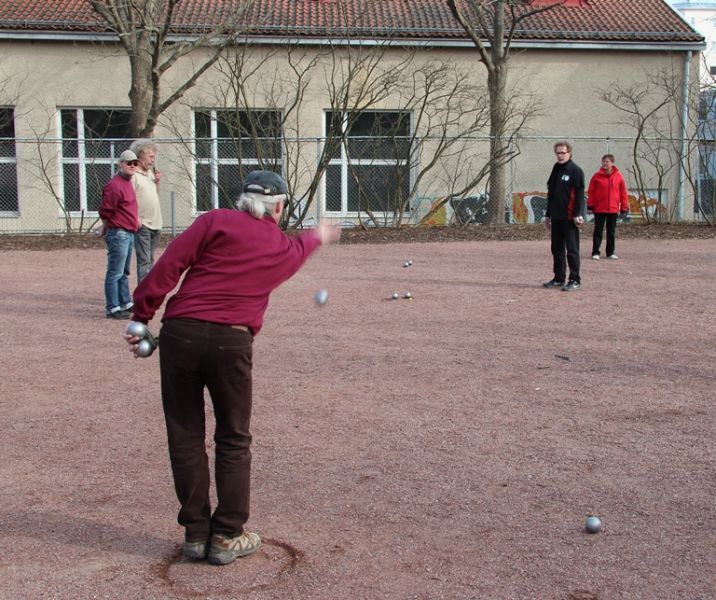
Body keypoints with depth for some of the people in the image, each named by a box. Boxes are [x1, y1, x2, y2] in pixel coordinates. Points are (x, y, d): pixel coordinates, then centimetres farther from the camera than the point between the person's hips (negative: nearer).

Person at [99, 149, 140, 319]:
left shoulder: (127, 182, 15)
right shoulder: (115, 185, -17)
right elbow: (105, 211, -16)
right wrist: (106, 227, -3)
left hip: (129, 234, 10)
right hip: (119, 233, -10)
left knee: (124, 272, 19)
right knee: (115, 273, -6)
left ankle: (126, 303, 29)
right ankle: (113, 309, -3)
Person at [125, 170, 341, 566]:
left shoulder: (215, 221, 8)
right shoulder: (283, 247, 15)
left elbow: (168, 265, -2)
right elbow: (299, 248, 41)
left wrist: (142, 315, 1)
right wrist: (319, 236, 63)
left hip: (179, 333, 0)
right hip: (231, 343, 0)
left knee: (185, 437, 10)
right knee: (233, 441, 15)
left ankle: (196, 533, 19)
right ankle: (227, 537, 18)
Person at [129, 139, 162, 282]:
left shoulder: (150, 173, 15)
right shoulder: (133, 174, -11)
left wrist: (157, 182, 7)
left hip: (155, 223, 8)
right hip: (142, 225, -8)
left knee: (150, 260, 15)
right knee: (144, 261, -9)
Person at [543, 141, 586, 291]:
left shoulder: (576, 171, -8)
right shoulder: (556, 169, 16)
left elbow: (579, 194, -13)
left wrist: (577, 215, -19)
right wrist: (548, 214, 21)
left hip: (569, 218, -8)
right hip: (556, 217, 8)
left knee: (572, 250, -3)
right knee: (557, 249, 12)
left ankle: (575, 280, 1)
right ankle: (559, 278, 21)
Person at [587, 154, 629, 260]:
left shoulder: (618, 176, 1)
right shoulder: (597, 176, -3)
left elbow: (623, 193, 5)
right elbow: (591, 192, -1)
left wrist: (624, 208, 5)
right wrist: (590, 206, -5)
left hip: (613, 209, 2)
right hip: (599, 209, -2)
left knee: (611, 232, 10)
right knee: (598, 231, 2)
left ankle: (610, 252, 18)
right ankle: (595, 252, 6)